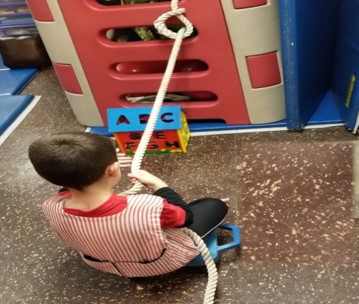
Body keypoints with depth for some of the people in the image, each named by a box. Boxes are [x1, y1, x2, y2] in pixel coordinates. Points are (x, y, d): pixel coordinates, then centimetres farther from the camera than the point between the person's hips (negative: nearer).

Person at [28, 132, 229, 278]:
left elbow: (70, 183, -3)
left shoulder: (52, 209, -29)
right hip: (164, 263, -3)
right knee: (216, 205, 12)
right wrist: (157, 184, -10)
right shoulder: (149, 208, -43)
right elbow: (185, 216, -20)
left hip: (105, 265, 4)